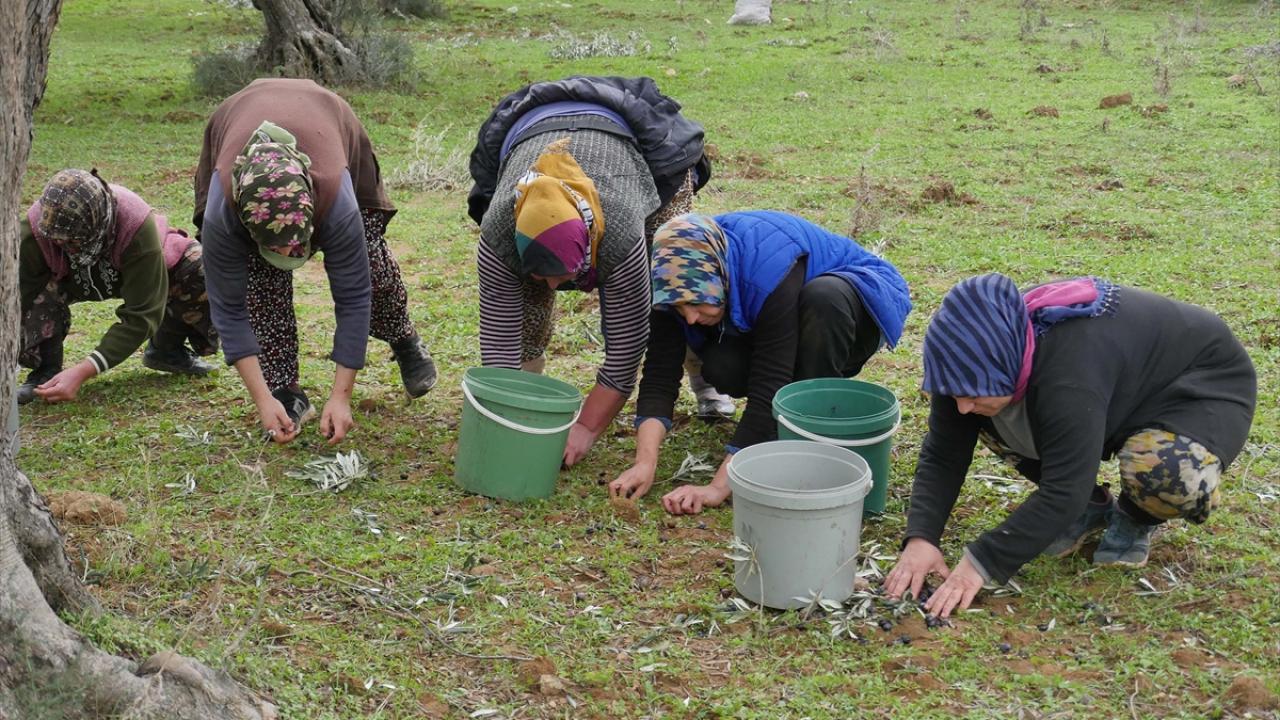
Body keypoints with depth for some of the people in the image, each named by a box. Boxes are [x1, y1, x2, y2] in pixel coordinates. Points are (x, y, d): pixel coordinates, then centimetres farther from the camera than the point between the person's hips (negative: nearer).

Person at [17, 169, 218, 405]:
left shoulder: (137, 226, -42)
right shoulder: (34, 229, -37)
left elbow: (141, 315, -40)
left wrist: (83, 372, -47)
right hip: (70, 280, 0)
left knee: (203, 273, -25)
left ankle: (167, 348, 3)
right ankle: (45, 371, -10)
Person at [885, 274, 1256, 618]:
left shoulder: (1070, 372, -42)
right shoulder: (979, 356, -19)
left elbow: (1065, 490, -41)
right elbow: (942, 456, -15)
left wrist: (981, 563, -40)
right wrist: (920, 538, -28)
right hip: (1124, 384, 7)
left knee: (1162, 472, -38)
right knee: (989, 420, -10)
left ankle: (1135, 518, -4)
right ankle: (1092, 505, 6)